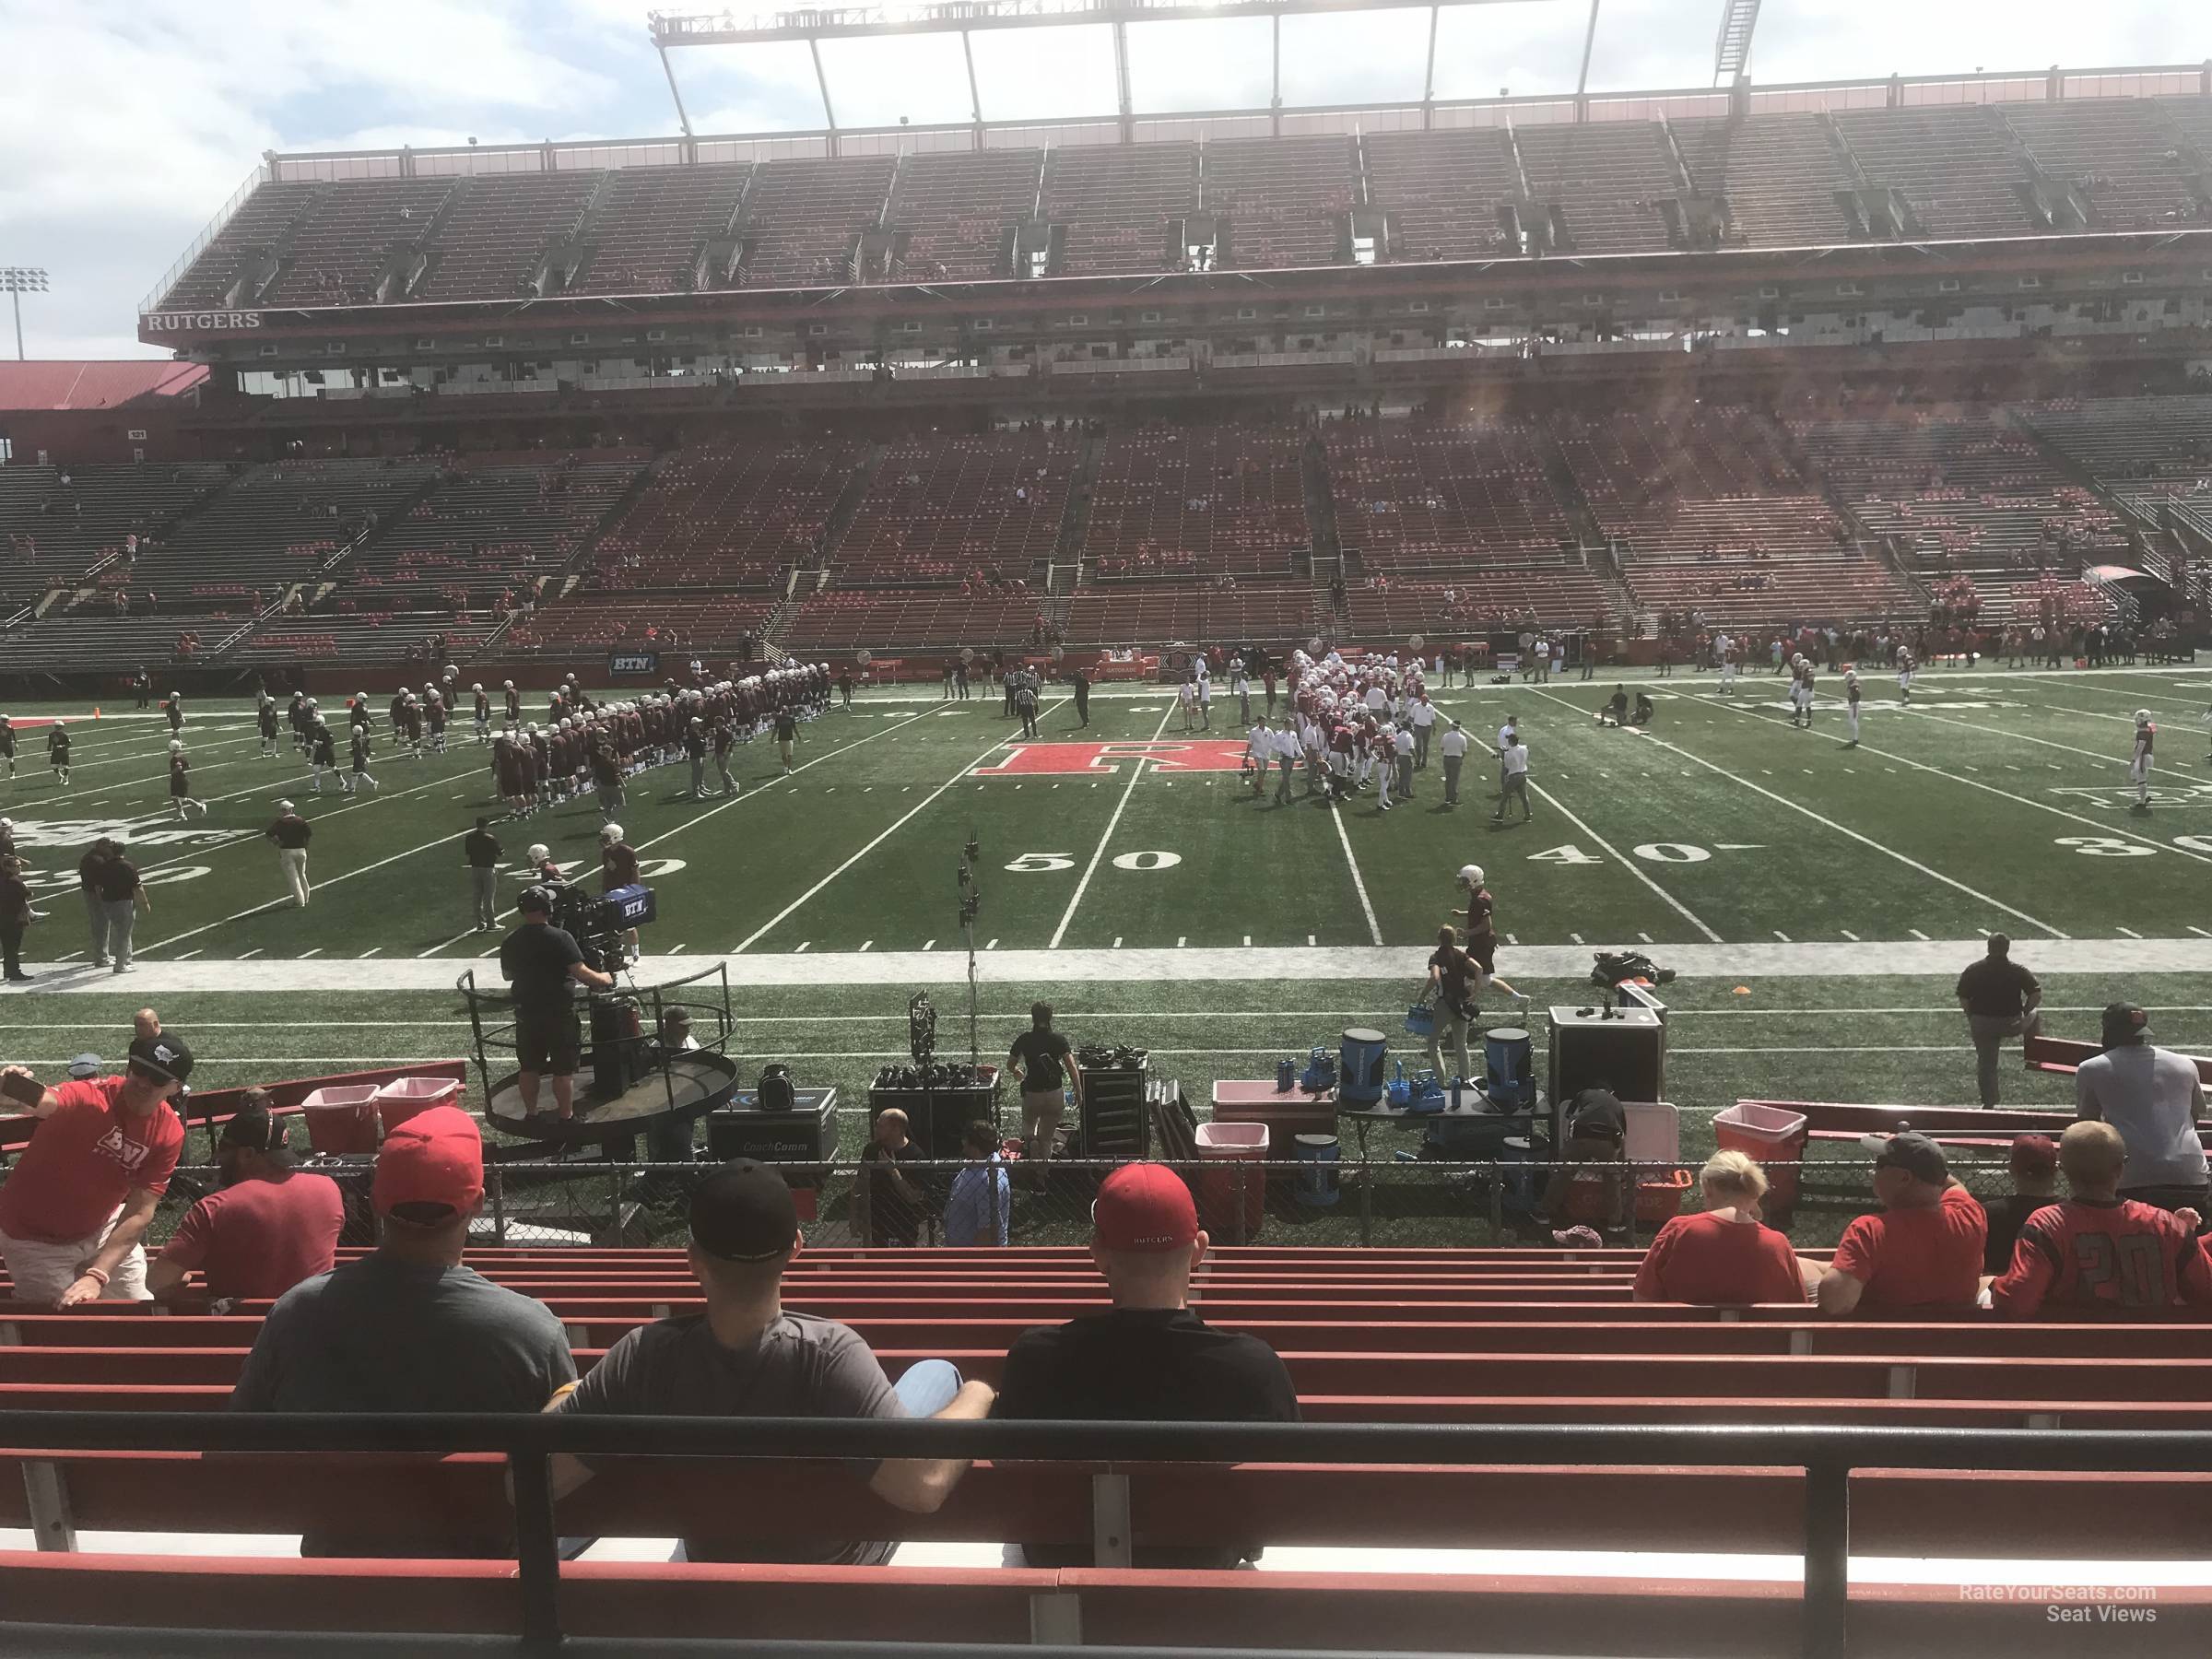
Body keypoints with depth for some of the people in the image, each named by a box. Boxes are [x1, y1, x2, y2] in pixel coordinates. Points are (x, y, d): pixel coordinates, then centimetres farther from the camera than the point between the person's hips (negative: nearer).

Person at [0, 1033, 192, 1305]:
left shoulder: (169, 1134, -16)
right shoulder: (90, 1096, -29)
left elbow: (140, 1213, -19)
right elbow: (44, 1103, -53)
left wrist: (97, 1276, -30)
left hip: (102, 1229, 5)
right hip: (36, 1239, -4)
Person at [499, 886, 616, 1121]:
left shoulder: (509, 943, -1)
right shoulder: (560, 938, -17)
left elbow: (507, 975, 15)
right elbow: (581, 974, -20)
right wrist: (604, 979, -3)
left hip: (526, 1015, 5)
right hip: (560, 1014, -5)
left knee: (529, 1068, 17)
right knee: (564, 1070, 6)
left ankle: (531, 1114, 27)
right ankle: (566, 1117, 13)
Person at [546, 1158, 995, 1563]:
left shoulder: (645, 1356, -30)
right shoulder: (828, 1353, -39)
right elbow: (923, 1486, -42)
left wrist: (568, 1395, -4)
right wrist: (976, 1398, -23)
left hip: (711, 1566, 3)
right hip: (842, 1569, -2)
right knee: (936, 1372, 13)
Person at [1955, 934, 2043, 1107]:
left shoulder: (1973, 970, -8)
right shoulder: (2018, 971, -8)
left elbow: (1963, 1000, -8)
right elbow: (2036, 994, -13)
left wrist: (1971, 1018, 6)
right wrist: (2025, 1011, 2)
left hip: (1982, 1025, 0)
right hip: (2011, 1024, 0)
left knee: (1986, 1063, 11)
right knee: (2033, 1017, 31)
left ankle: (1988, 1103, 15)